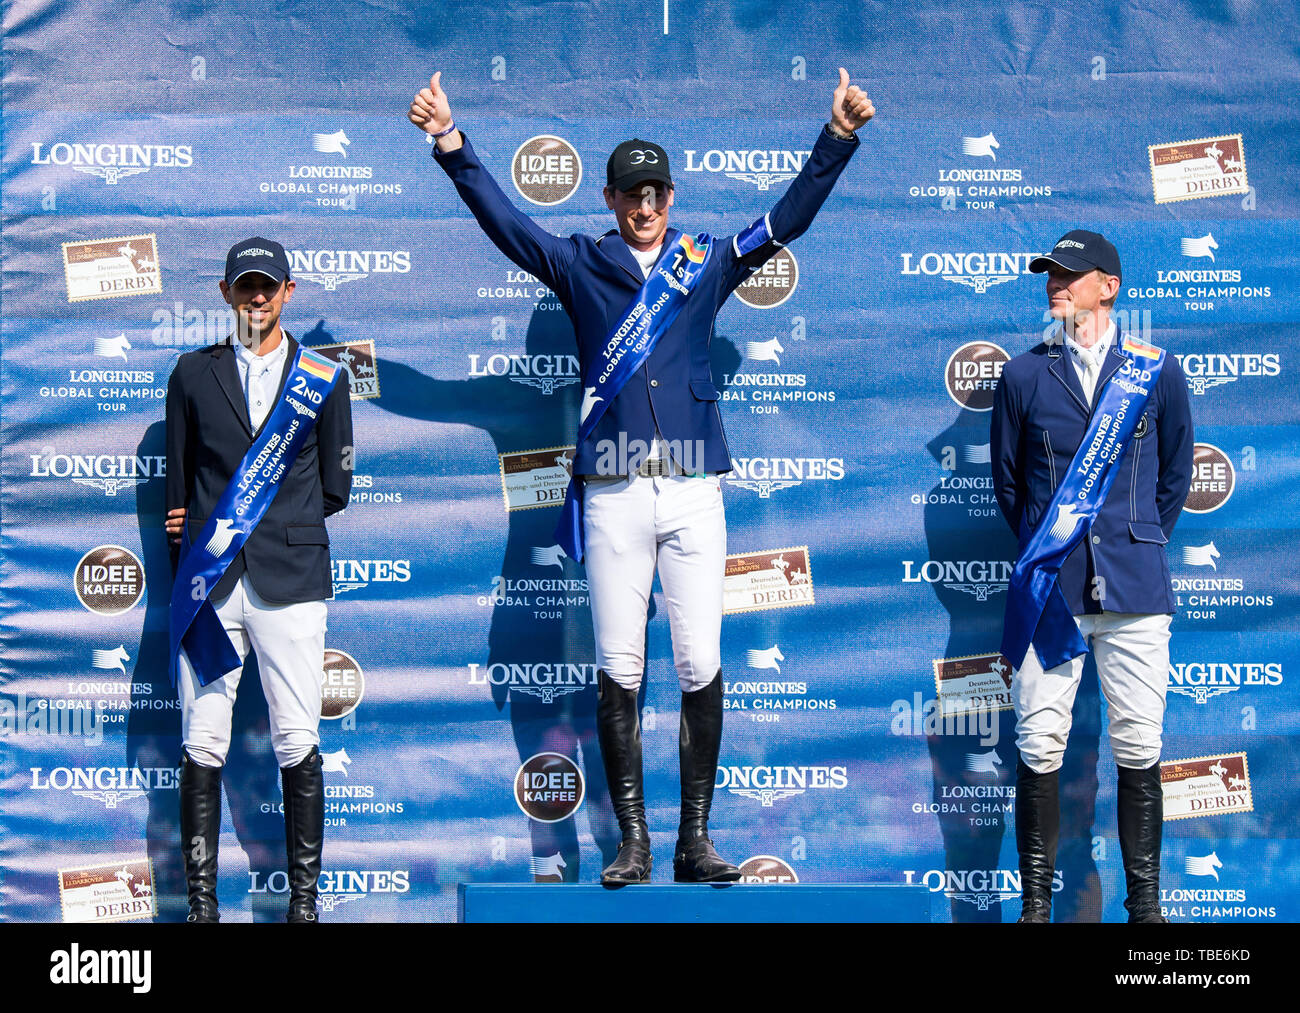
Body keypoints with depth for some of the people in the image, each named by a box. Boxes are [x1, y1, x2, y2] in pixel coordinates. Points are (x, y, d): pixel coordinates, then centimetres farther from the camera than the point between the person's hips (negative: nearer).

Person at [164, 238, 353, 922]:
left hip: (290, 581, -1)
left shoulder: (322, 379, 10)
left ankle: (304, 899, 6)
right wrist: (186, 576, 11)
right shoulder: (193, 373, 13)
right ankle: (201, 902, 4)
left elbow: (334, 491, 12)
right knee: (202, 745, -1)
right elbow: (177, 482, 15)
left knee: (298, 744, -2)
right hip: (209, 580, 1)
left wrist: (262, 525, 6)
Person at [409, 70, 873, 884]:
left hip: (693, 491, 0)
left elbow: (790, 217, 7)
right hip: (612, 494, 0)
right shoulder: (580, 264, 11)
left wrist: (839, 137, -2)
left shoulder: (708, 262, 13)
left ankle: (696, 838, 6)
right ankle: (633, 840, 8)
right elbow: (503, 221, 1)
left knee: (702, 668, -2)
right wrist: (452, 144, -11)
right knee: (618, 671, 2)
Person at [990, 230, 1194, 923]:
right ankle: (1036, 904, 5)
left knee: (1139, 748, 2)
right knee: (1039, 747, -2)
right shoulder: (1023, 376, 7)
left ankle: (1144, 903, 11)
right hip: (1050, 583, 0)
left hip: (1134, 585, 0)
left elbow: (1175, 475, 16)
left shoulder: (1158, 371, 7)